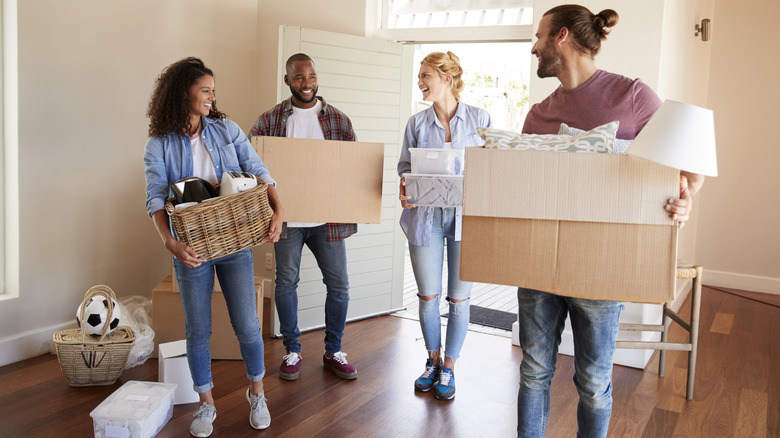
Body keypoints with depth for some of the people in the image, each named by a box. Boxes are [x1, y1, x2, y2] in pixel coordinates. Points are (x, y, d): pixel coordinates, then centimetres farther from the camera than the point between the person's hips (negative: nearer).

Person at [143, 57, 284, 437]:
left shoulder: (227, 131, 4)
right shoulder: (159, 145, -2)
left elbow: (259, 173, 0)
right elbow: (155, 198, -12)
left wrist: (277, 210, -18)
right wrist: (169, 241, -29)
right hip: (192, 248, -1)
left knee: (247, 324, 3)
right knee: (197, 330, 8)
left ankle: (256, 392, 27)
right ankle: (206, 405, 27)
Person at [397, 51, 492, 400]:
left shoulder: (480, 119, 1)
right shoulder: (416, 123, 6)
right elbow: (405, 167, 9)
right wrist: (405, 187, -12)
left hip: (466, 217, -1)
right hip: (426, 217, 2)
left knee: (459, 298, 6)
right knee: (428, 296, 8)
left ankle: (449, 367, 23)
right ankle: (433, 361, 30)